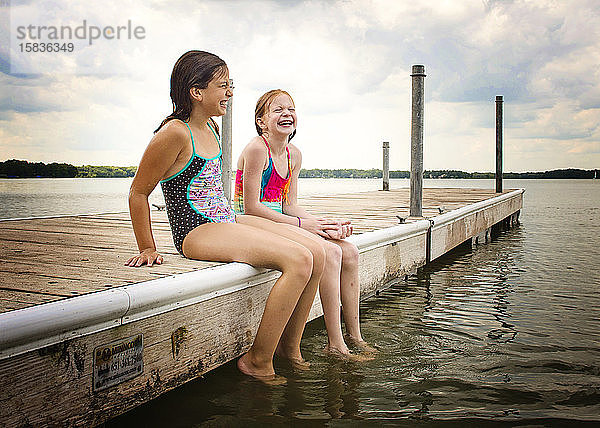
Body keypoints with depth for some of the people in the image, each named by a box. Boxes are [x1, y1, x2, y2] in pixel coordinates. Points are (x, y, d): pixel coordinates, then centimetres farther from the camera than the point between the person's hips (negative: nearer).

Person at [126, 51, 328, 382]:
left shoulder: (210, 128, 14)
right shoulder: (175, 133, -14)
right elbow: (138, 193, -9)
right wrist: (147, 249, -5)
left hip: (227, 220, 9)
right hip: (197, 232, -9)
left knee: (316, 255, -4)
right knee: (299, 260, -24)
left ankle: (289, 348, 10)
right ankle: (257, 361, -13)